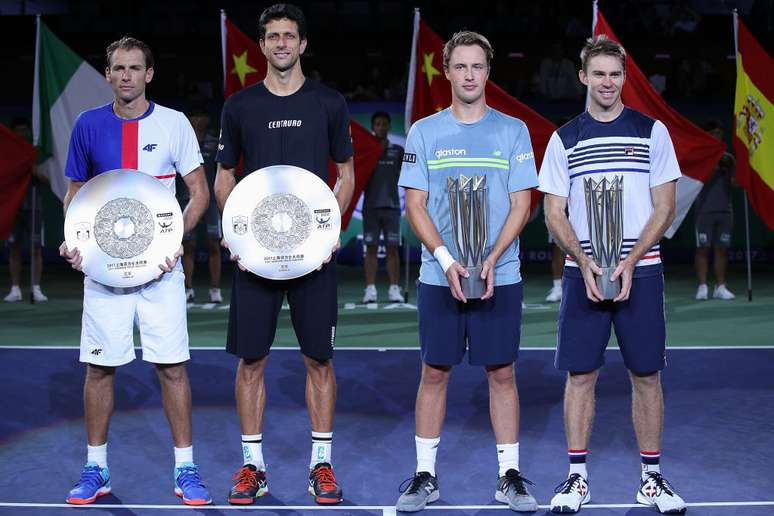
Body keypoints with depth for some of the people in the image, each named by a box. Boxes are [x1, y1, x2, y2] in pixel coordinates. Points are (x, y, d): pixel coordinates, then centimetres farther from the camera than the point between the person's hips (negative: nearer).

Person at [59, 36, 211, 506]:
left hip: (160, 264, -1)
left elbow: (200, 193, 3)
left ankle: (186, 470, 8)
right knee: (99, 366, 4)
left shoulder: (174, 124, 0)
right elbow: (75, 192, 14)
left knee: (173, 366, -2)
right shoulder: (88, 125, 5)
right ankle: (96, 469, 17)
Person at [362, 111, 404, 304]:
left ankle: (394, 289, 1)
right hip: (371, 206, 0)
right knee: (371, 248, 0)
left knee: (393, 248, -1)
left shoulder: (398, 151, 9)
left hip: (391, 206, 0)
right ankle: (370, 289, 0)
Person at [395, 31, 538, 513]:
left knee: (502, 372, 4)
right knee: (434, 373, 5)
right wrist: (447, 260, -13)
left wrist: (492, 260, -14)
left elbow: (522, 205, 0)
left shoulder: (514, 130, 4)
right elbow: (416, 205, 1)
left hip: (500, 275, 0)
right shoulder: (424, 132, 4)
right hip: (438, 275, 0)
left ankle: (510, 476, 13)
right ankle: (426, 476, 14)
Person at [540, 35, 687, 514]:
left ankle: (652, 477, 13)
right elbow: (554, 214, 5)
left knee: (647, 374, 3)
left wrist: (629, 263, -12)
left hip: (641, 272, 0)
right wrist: (585, 264, -11)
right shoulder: (563, 139, 6)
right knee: (581, 374, 2)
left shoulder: (652, 131, 3)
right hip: (582, 273, 1)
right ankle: (577, 477, 11)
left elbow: (664, 208, 0)